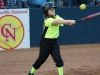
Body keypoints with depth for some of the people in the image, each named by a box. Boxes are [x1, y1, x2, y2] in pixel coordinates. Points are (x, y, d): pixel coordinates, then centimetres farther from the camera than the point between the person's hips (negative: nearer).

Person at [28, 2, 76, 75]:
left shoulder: (56, 17, 1)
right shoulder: (47, 20, -20)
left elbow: (63, 21, -18)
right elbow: (57, 22, -37)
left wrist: (69, 22, -41)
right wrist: (70, 21, -46)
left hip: (54, 42, 5)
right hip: (46, 42, -5)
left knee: (58, 59, -8)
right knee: (41, 59, 8)